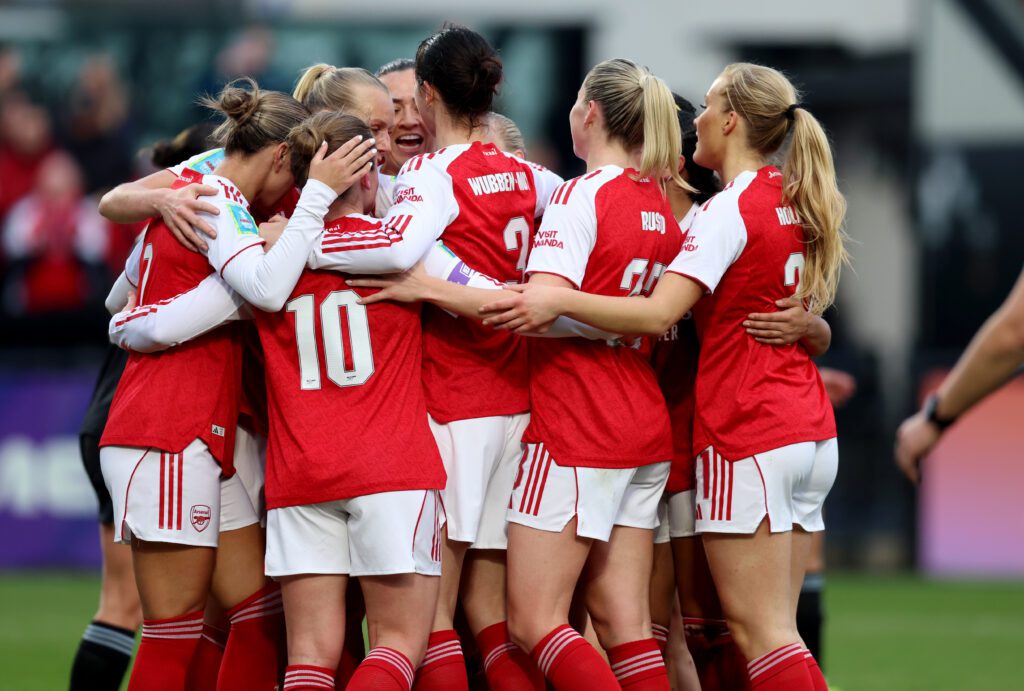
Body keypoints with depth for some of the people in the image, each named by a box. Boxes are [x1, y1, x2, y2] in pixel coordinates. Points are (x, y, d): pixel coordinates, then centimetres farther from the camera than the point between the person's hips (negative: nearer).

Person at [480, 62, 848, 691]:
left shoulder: (730, 209, -13)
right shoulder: (795, 202, 12)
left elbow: (657, 314, -23)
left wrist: (559, 300, -28)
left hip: (746, 437, -8)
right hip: (812, 430, 8)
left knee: (759, 631, -7)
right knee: (775, 631, 9)